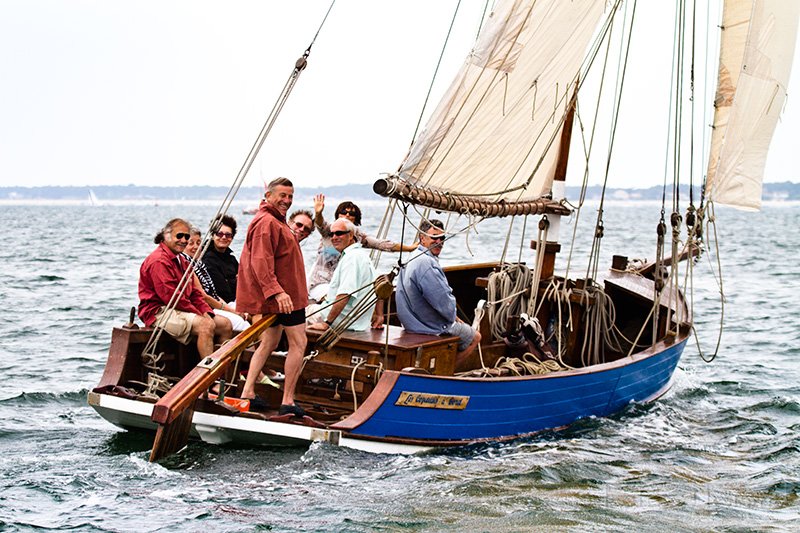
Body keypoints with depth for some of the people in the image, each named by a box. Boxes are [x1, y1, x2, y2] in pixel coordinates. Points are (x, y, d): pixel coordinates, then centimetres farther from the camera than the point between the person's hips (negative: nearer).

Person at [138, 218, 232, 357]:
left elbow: (194, 292, 18)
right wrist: (199, 314, -16)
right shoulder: (159, 261, -14)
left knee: (225, 324, 2)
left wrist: (207, 312, -1)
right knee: (206, 325, -30)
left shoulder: (181, 260, 20)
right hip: (159, 313, -10)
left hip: (178, 311, 10)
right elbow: (170, 297, -20)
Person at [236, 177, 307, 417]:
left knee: (269, 342, 16)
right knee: (298, 343, -6)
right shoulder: (267, 223, -17)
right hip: (283, 295, -11)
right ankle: (288, 402, -5)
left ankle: (248, 393, 16)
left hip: (281, 294, 11)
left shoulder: (275, 221, 18)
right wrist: (277, 292, -34)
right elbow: (260, 262, -26)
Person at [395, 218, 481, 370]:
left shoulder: (411, 259, 8)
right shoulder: (426, 263, -27)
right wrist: (453, 316, -5)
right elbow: (443, 302, -26)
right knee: (475, 337, 13)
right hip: (433, 328, -10)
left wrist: (453, 317, 12)